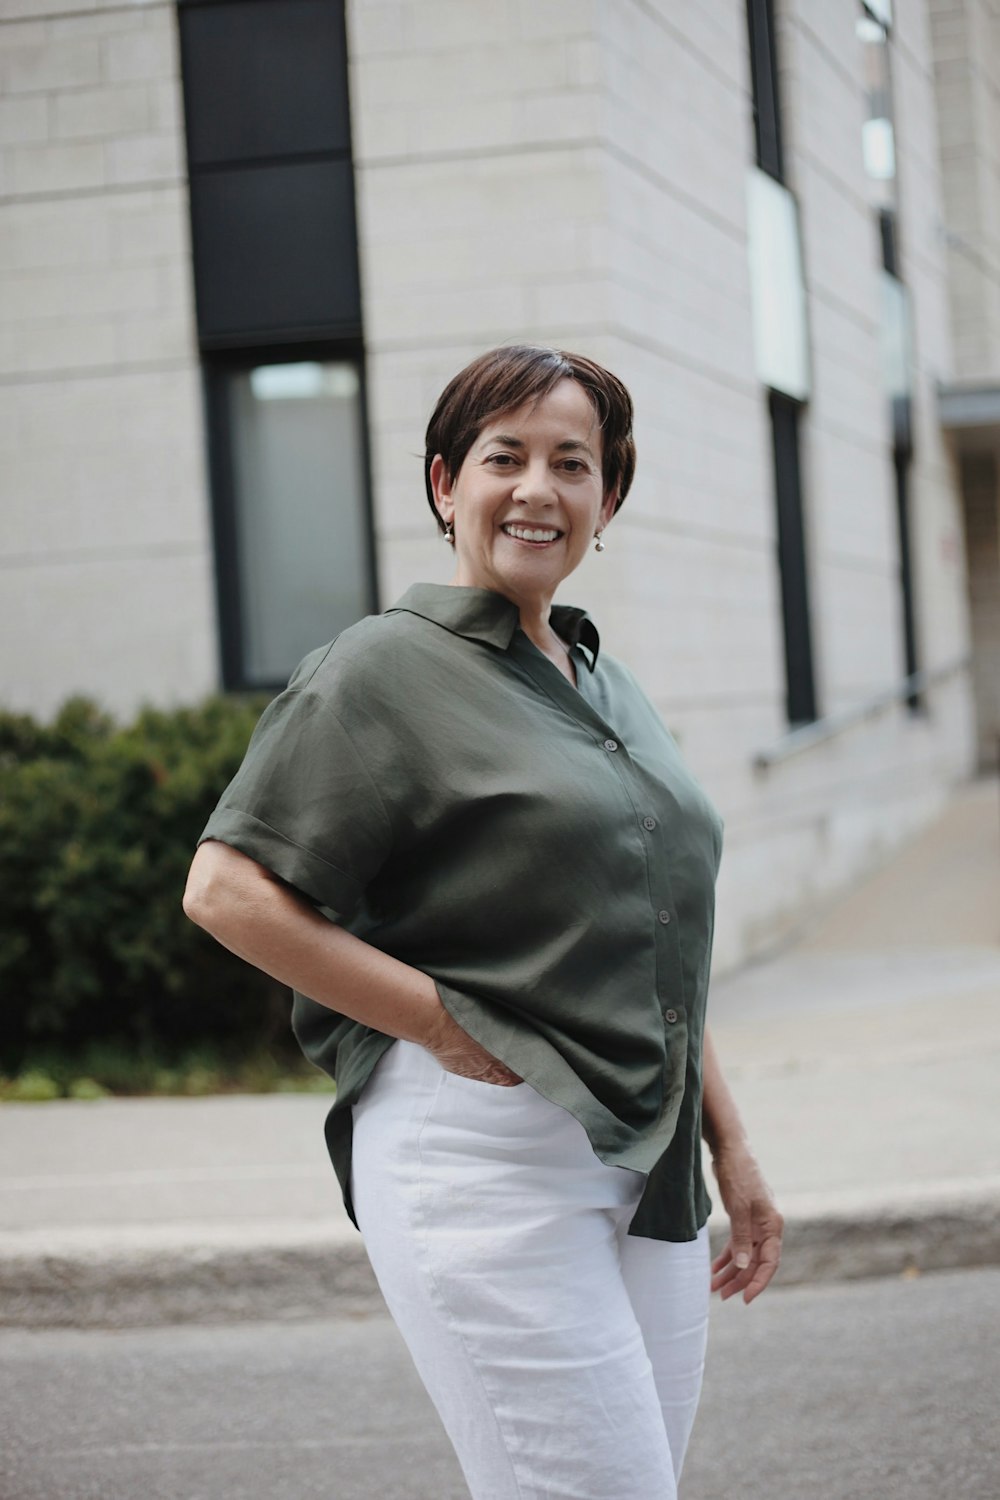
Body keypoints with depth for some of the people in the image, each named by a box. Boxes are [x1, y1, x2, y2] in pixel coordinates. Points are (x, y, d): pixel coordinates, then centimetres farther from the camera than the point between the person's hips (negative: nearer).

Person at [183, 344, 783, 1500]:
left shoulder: (610, 689, 19)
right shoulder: (386, 669, -4)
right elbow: (227, 890, -11)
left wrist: (729, 1147, 20)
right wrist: (444, 1025, -14)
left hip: (645, 1167, 8)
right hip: (479, 1155, -8)